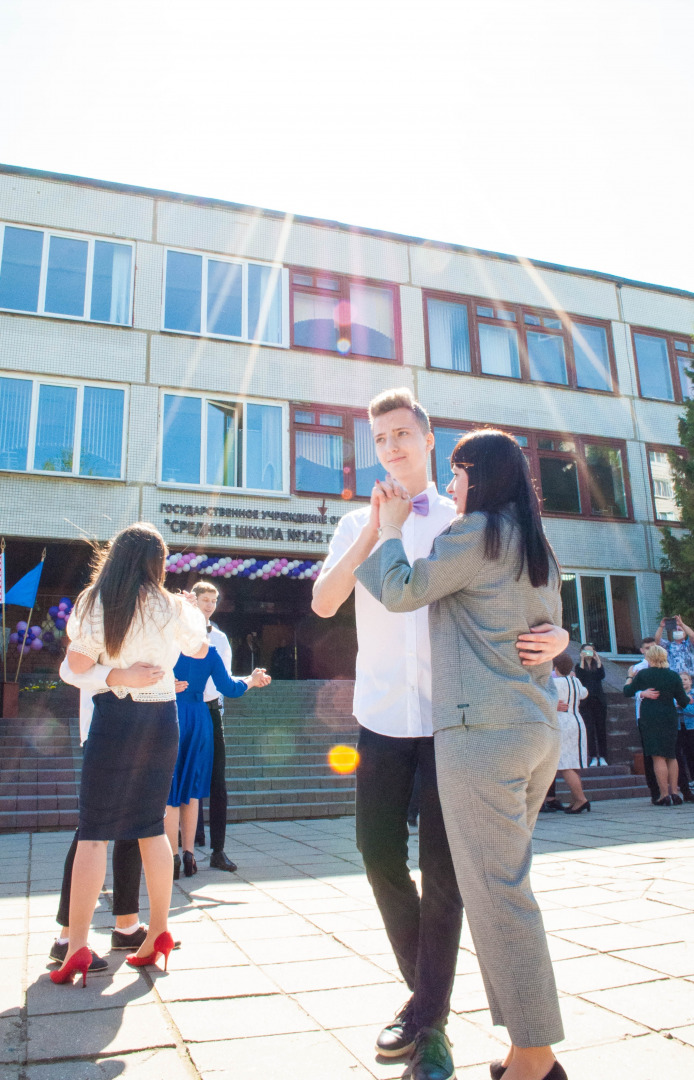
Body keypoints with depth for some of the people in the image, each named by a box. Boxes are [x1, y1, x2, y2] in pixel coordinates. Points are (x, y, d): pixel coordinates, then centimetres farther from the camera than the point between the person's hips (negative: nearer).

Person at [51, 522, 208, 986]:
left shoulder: (94, 603, -5)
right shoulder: (171, 607, 1)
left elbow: (78, 667, -10)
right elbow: (200, 648, 17)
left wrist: (80, 637, 10)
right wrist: (195, 612, 35)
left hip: (115, 715, -3)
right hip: (162, 717, 3)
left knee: (94, 831, 3)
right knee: (151, 826, 14)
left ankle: (77, 944, 0)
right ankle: (158, 931, 20)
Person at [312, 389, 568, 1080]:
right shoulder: (358, 524, 10)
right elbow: (323, 603, -5)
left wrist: (555, 637, -18)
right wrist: (373, 530, -16)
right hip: (381, 716, 2)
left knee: (442, 870, 3)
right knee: (379, 855, 9)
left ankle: (430, 1021, 19)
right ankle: (426, 994, 32)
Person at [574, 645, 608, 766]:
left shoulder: (597, 665, 12)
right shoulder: (579, 666, 7)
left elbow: (602, 675, -8)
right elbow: (580, 677, -13)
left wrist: (598, 660, -7)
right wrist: (582, 660, -12)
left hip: (599, 700, 2)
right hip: (586, 701, -2)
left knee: (601, 728, 2)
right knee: (590, 729, -6)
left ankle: (602, 757, 6)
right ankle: (593, 757, -3)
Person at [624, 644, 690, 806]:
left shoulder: (642, 675, -6)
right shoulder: (673, 676, 0)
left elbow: (627, 692, 4)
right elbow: (683, 701, 4)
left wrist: (629, 677, 21)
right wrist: (689, 700, 27)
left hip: (650, 719, -3)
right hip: (670, 718, 3)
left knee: (658, 757, -2)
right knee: (671, 756, 15)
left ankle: (664, 795, -4)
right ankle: (674, 792, 13)